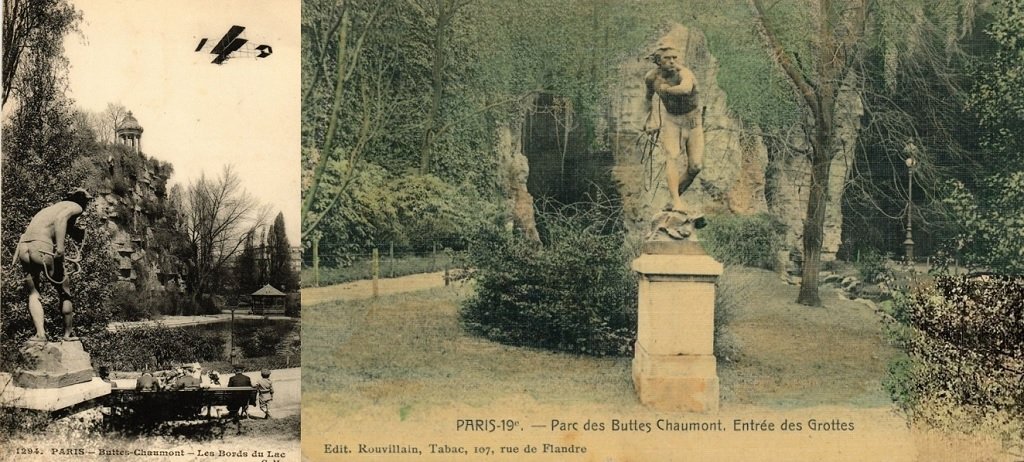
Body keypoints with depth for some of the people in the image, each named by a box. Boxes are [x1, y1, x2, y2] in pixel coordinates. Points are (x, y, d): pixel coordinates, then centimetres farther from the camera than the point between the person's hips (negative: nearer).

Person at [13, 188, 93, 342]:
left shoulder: (50, 208, 33)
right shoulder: (75, 207, 9)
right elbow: (61, 218, -11)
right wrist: (60, 247, -19)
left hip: (23, 247, 6)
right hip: (42, 248, -6)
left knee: (33, 294, 16)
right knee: (65, 293, 12)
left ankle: (40, 334, 0)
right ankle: (68, 335, 19)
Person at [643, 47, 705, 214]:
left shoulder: (684, 74, -28)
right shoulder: (652, 77, -13)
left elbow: (685, 89, -54)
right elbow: (648, 98, 10)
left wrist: (666, 89, -38)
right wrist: (649, 118, 4)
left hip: (692, 120, -1)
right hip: (670, 120, 1)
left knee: (696, 166, -5)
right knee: (672, 158, -21)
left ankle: (675, 195, 18)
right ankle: (676, 202, -32)